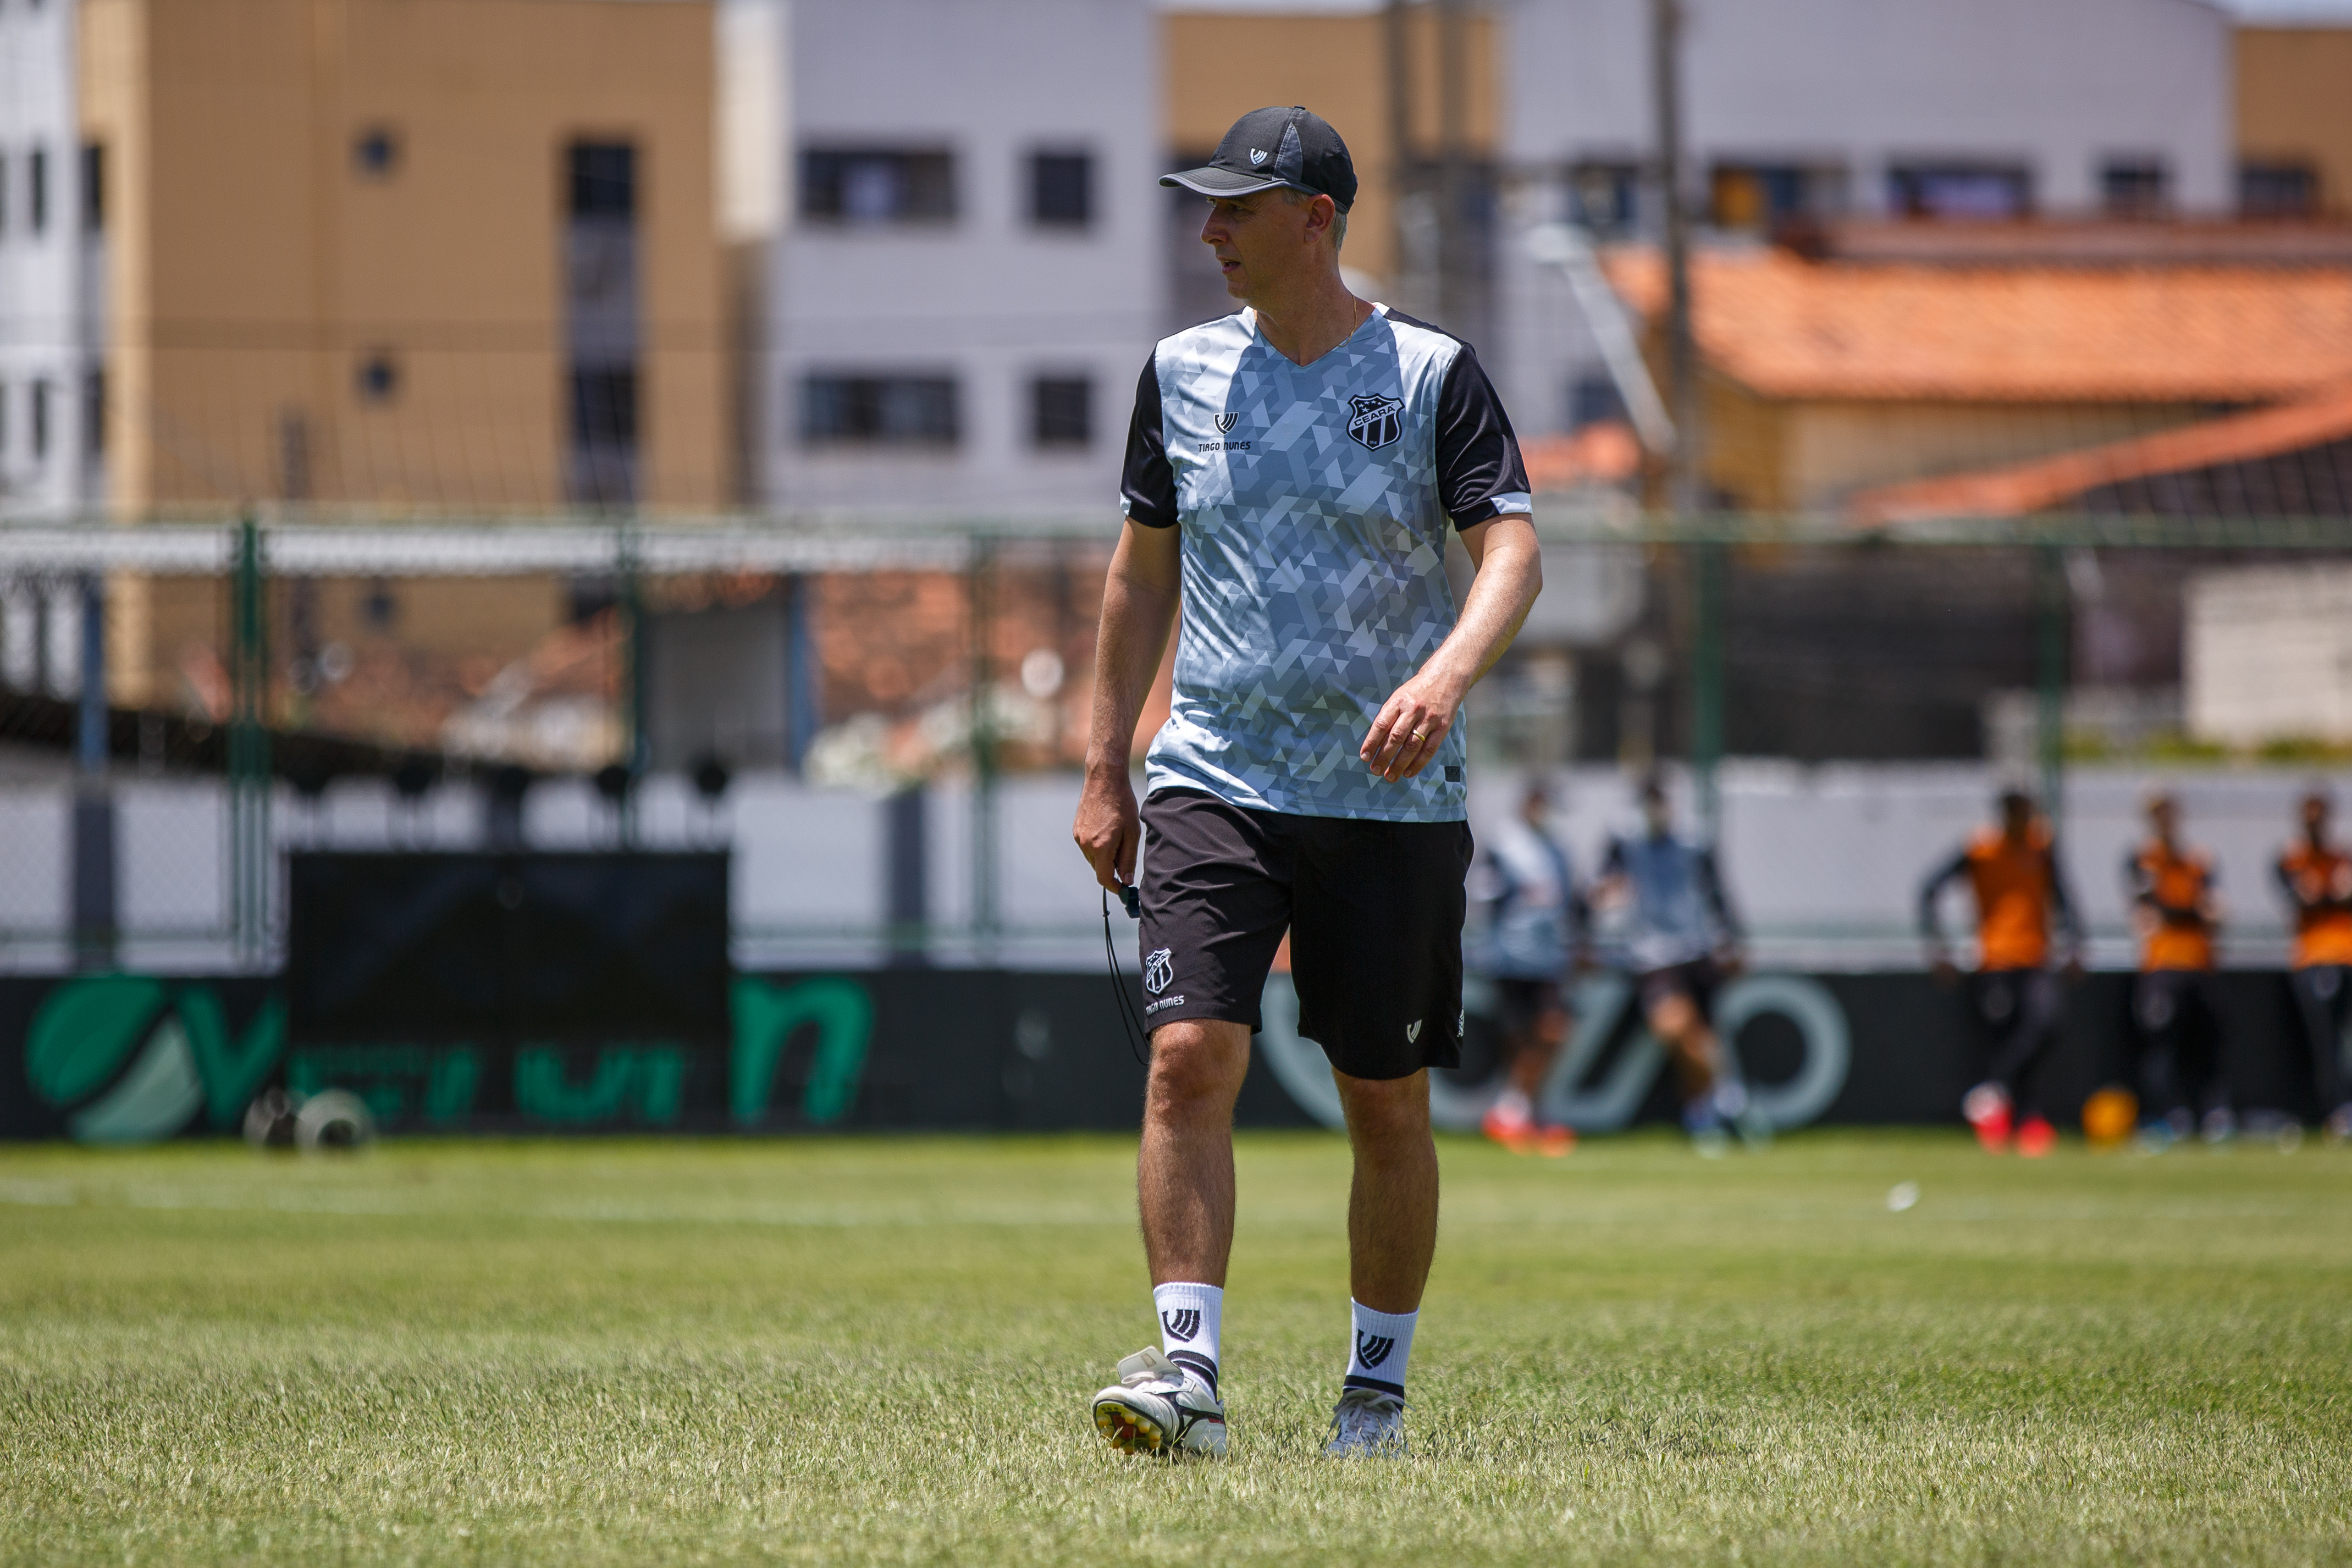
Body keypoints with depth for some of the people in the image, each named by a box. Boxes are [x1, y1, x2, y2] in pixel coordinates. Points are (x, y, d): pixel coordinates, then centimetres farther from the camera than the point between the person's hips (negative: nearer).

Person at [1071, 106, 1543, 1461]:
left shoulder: (1432, 374, -3)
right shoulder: (1184, 372, 8)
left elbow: (1513, 550, -12)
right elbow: (1145, 569, 17)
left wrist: (1447, 674, -32)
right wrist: (1106, 767, 12)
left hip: (1392, 798, -2)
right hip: (1214, 780, 2)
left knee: (1388, 1104, 5)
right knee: (1190, 1058, -15)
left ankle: (1378, 1388, 19)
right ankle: (1189, 1375, -18)